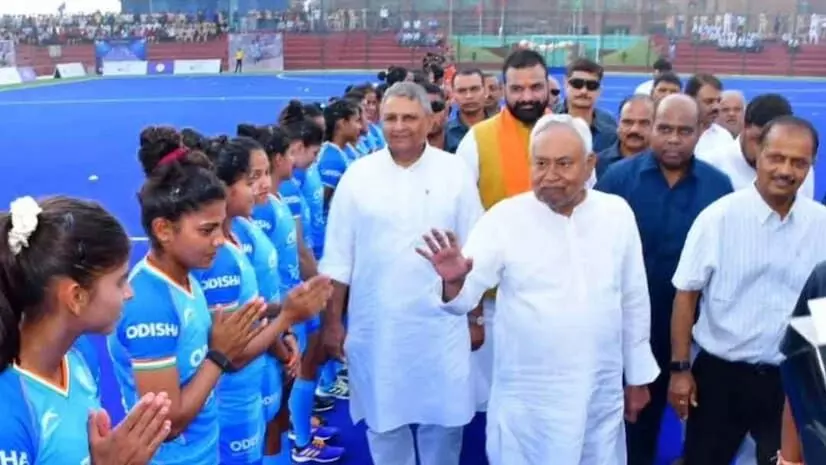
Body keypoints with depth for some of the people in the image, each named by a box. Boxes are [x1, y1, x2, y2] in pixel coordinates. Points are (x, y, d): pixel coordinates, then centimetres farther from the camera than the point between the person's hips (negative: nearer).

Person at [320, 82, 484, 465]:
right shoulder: (359, 174, -2)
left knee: (441, 421, 11)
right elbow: (338, 258, 0)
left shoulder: (454, 172, -2)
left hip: (440, 326, 0)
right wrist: (332, 321, 0)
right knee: (384, 419, 13)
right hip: (376, 328, 1)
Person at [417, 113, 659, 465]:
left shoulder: (617, 213, -1)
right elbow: (467, 295, -15)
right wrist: (453, 282, -38)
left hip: (602, 396, 3)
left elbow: (634, 299, 7)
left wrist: (638, 377, 11)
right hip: (528, 400, -2)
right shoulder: (504, 218, -10)